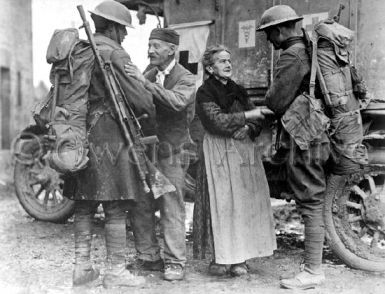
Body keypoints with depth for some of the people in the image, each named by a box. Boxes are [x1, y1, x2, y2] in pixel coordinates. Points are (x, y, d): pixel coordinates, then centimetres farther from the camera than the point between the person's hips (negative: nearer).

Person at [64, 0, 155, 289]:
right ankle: (116, 271, 6)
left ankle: (82, 266, 19)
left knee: (84, 203, 13)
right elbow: (138, 96, -13)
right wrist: (152, 110, 6)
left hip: (80, 133, 8)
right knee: (115, 207, 0)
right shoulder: (114, 54, -10)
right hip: (109, 134, -8)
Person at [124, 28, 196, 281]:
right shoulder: (150, 75, 13)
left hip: (171, 152, -6)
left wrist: (144, 82, -32)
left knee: (172, 209, -3)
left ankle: (175, 263, 6)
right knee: (140, 207, 6)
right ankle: (148, 258, 19)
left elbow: (177, 102, -27)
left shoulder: (186, 79, -6)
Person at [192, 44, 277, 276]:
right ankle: (222, 258, 1)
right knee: (222, 203, -7)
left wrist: (247, 129, -8)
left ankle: (240, 258, 9)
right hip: (219, 152, -5)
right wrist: (246, 115, -17)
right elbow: (216, 120, -14)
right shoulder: (205, 92, 0)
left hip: (245, 150, 5)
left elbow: (257, 120, 14)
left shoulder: (238, 90, 17)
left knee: (246, 203, 2)